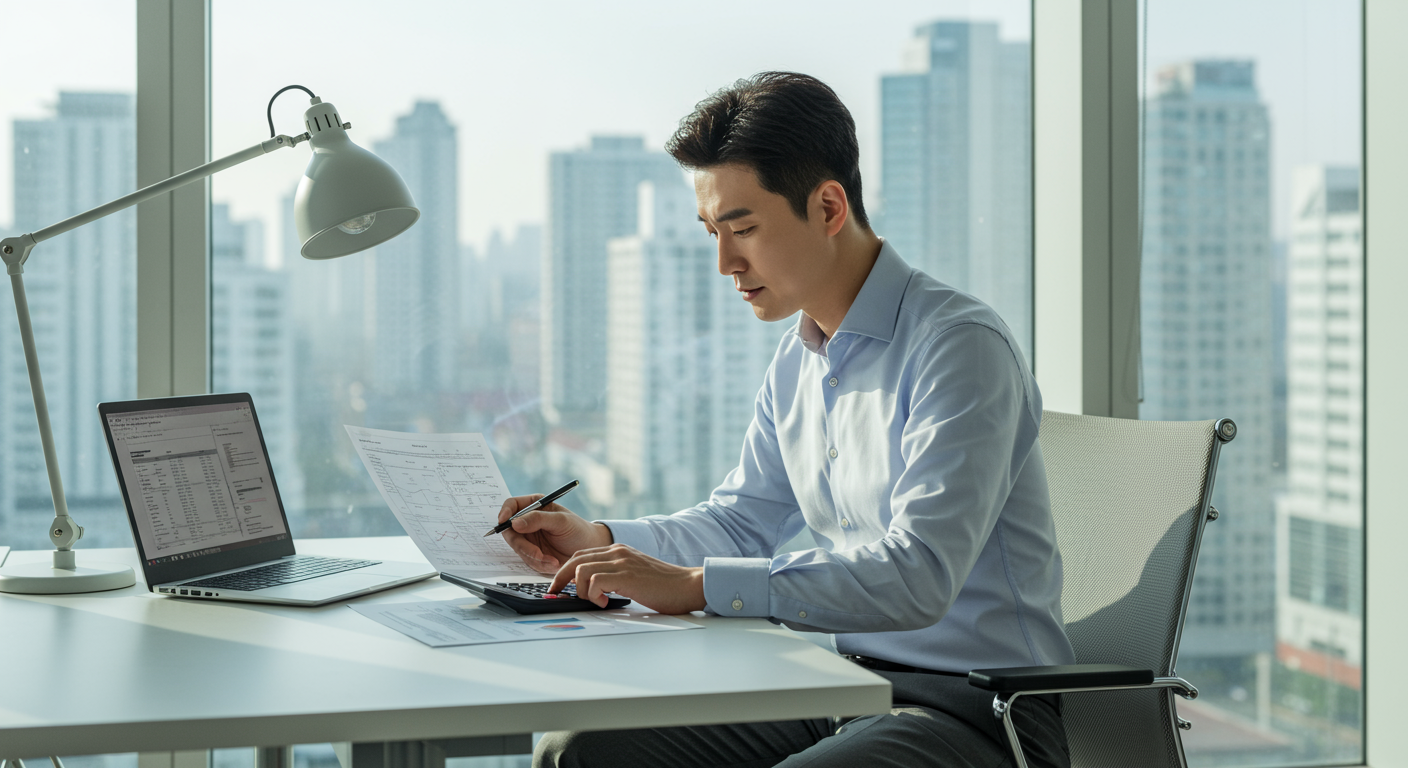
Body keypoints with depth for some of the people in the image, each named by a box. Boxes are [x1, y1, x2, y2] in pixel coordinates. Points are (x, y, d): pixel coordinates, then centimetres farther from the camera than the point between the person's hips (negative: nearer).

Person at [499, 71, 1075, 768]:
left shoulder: (959, 346, -17)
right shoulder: (797, 362, 11)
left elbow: (917, 576, -28)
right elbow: (739, 523, 24)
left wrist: (697, 585, -28)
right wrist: (599, 542, 6)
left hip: (983, 712, -8)